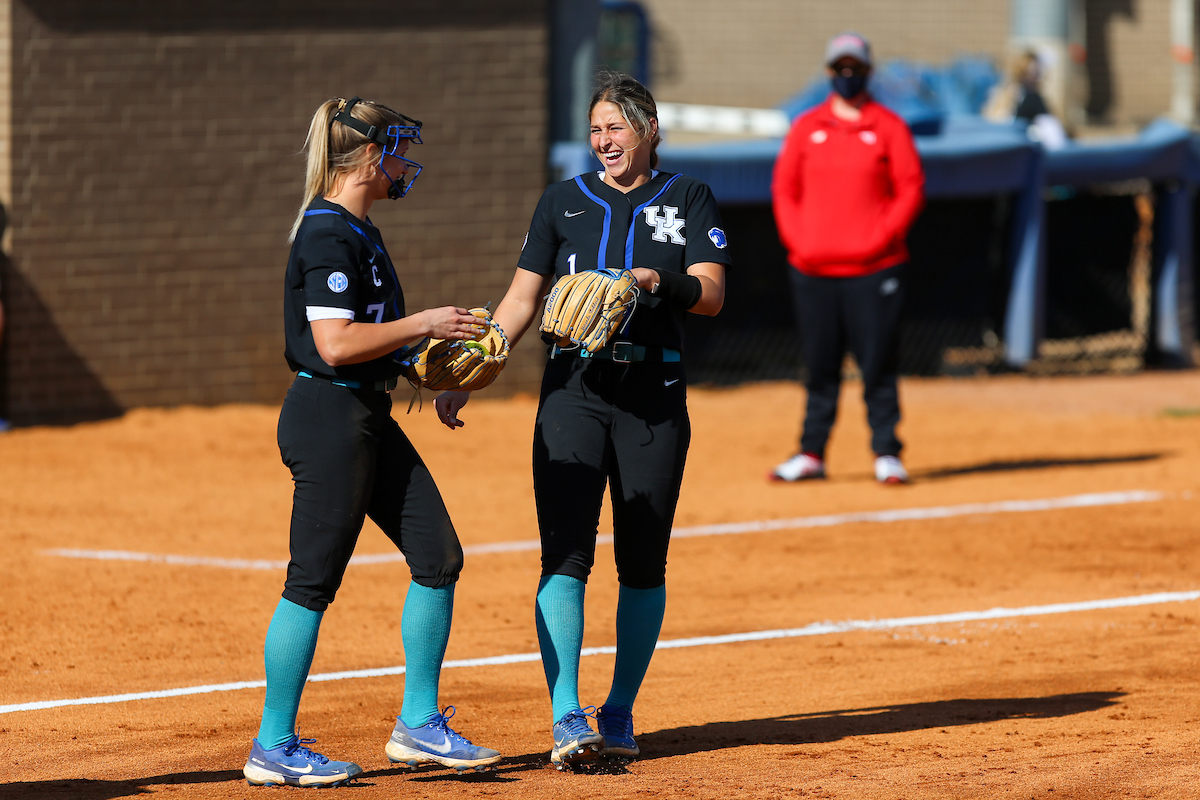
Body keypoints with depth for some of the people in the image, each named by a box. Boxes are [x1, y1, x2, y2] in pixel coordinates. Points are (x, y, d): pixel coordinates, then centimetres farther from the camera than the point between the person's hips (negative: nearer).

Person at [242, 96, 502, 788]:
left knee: (439, 556, 8)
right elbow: (335, 344, -24)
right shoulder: (329, 235, -16)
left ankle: (419, 726, 15)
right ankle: (274, 748, 1)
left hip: (369, 417, 10)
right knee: (314, 580, -5)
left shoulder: (360, 231, 16)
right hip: (329, 415, -10)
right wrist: (422, 325, -16)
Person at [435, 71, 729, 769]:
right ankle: (568, 719, -19)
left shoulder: (687, 200, 7)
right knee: (566, 555, -13)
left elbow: (711, 295, -4)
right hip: (573, 390, 0)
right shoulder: (565, 201, 12)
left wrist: (656, 279, -24)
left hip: (655, 397, 0)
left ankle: (620, 713, 17)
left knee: (643, 564, 4)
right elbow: (522, 299, 11)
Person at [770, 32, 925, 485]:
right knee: (819, 365, 6)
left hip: (875, 267, -2)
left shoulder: (888, 127, 5)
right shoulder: (806, 128, 12)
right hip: (813, 269, 2)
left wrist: (883, 237, -10)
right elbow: (784, 189, 11)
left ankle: (886, 454, 0)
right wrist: (796, 240, -2)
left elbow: (911, 189, 1)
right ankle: (811, 454, 11)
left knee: (878, 363, -4)